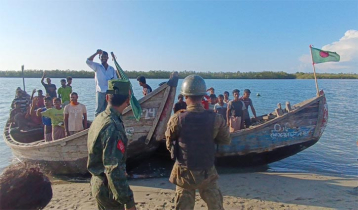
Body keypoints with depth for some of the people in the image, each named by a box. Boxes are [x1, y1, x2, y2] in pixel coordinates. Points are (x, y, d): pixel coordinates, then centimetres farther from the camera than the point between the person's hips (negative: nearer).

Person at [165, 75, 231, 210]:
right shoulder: (215, 118, -13)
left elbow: (169, 141, -2)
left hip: (184, 172, -1)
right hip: (208, 172, 1)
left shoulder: (177, 119, -16)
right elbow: (226, 140, 1)